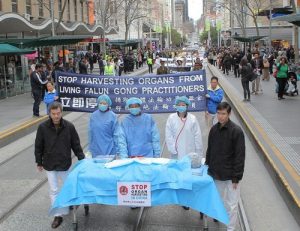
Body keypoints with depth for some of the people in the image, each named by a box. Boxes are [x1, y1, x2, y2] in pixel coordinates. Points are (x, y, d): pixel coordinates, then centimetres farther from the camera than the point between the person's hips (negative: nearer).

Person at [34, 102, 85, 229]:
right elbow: (38, 146, -1)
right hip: (49, 165, 0)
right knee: (54, 190, 7)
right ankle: (58, 215, 18)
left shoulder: (69, 126, -12)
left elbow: (76, 145, -3)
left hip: (65, 164, 0)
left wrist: (82, 159, -3)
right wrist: (39, 162, 4)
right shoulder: (43, 127, -12)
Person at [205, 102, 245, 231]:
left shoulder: (236, 131, -15)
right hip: (216, 173, 5)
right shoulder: (214, 129, 2)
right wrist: (208, 166, 10)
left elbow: (240, 156, -14)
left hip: (230, 175, -5)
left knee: (231, 205, 3)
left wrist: (236, 177, -15)